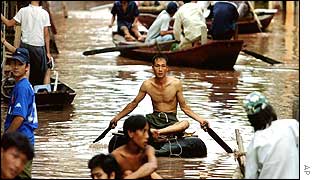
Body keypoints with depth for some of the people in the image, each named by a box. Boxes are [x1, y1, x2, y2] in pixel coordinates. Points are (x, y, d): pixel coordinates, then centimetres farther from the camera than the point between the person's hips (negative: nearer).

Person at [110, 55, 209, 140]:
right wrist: (117, 117, 12)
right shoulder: (147, 85, -1)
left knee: (185, 123, -37)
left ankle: (157, 132, -48)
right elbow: (133, 104, 12)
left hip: (171, 120, -1)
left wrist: (200, 119, -9)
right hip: (154, 119, 1)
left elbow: (184, 107, 2)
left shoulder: (176, 83, -6)